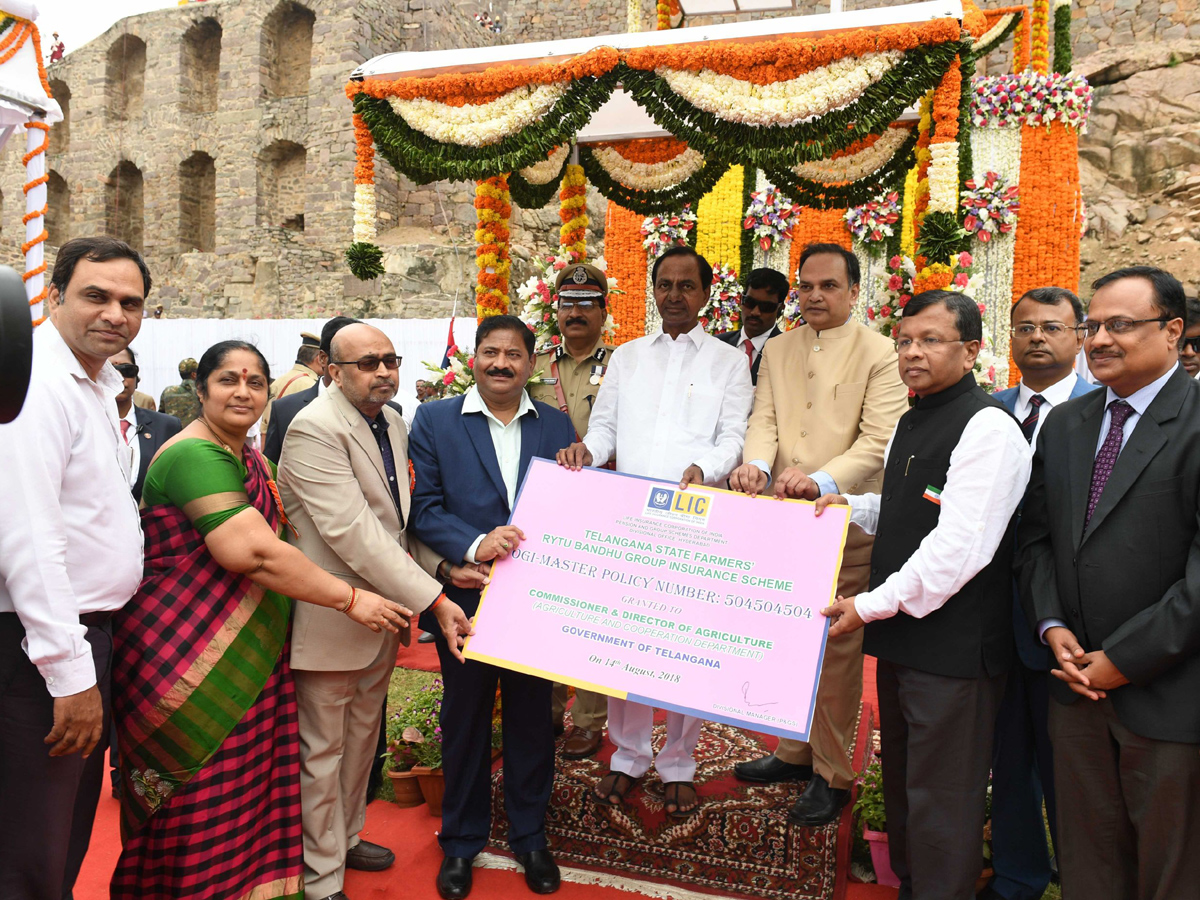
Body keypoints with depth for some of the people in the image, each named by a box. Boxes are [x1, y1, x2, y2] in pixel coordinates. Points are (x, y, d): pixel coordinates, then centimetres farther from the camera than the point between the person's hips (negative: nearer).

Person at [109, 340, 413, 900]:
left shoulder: (248, 458, 13)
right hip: (189, 660, -8)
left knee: (246, 787, 14)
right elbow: (252, 552, -27)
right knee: (203, 799, 3)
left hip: (244, 659, 8)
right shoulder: (196, 455, -17)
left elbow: (267, 544, 23)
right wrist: (351, 600, -21)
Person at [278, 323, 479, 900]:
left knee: (362, 737, 23)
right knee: (323, 749, 8)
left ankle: (346, 837, 44)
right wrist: (432, 599, -28)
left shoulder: (393, 423, 7)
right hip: (331, 618, -8)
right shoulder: (315, 430, -21)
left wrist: (443, 567, -3)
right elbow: (353, 532, -28)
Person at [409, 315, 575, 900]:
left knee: (532, 719, 13)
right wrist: (474, 545, -23)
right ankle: (461, 841, 34)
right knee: (465, 719, 14)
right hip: (465, 598, -1)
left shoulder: (556, 425, 5)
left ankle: (530, 837, 34)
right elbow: (423, 506, -8)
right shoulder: (434, 420, -1)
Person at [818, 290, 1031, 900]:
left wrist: (872, 605, -18)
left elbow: (958, 546, -23)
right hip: (901, 633, 9)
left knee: (941, 798, 4)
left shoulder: (987, 428, -16)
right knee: (902, 778, 22)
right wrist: (851, 506, 8)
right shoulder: (911, 423, 13)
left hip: (953, 644, -9)